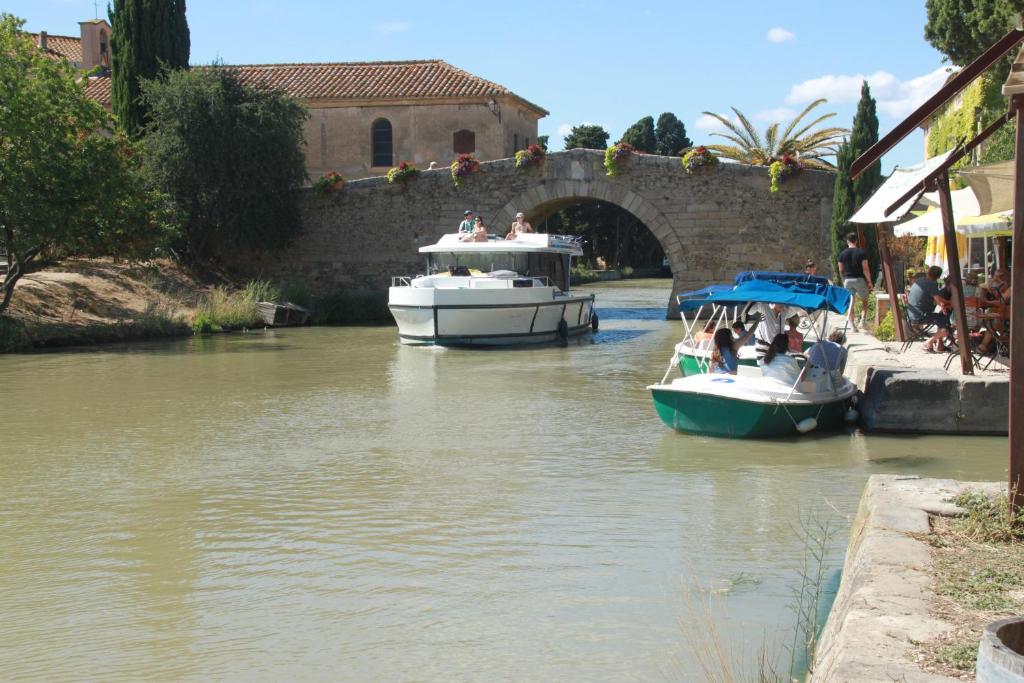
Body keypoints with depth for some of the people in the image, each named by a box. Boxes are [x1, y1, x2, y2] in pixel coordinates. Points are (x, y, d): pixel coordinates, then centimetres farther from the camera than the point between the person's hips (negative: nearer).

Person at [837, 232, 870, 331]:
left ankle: (852, 325, 1)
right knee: (864, 300, 15)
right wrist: (869, 281, 2)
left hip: (848, 280, 2)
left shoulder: (842, 254, 1)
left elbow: (841, 271, 5)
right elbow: (865, 269, -9)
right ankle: (862, 319, -5)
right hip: (860, 279, -2)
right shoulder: (862, 252, -6)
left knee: (851, 303, 5)